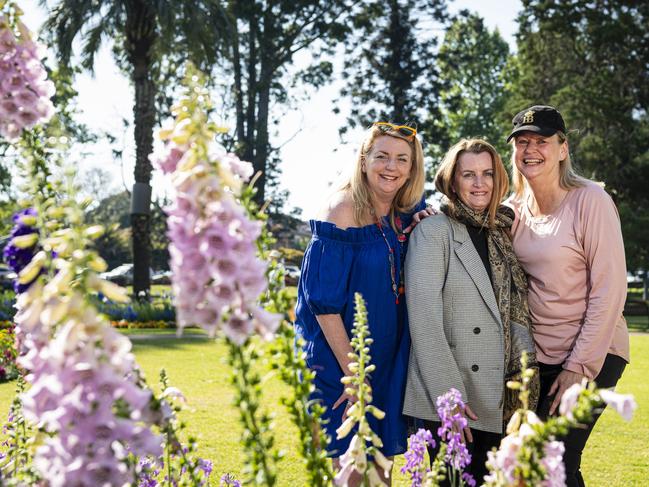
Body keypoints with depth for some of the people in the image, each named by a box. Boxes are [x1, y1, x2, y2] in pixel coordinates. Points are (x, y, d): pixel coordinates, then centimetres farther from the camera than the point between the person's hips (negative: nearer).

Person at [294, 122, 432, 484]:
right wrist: (353, 374, -18)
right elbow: (324, 302, -18)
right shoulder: (343, 210, -16)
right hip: (339, 362, -6)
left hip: (389, 363, 6)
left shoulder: (406, 214, 2)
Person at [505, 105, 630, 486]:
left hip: (591, 357, -6)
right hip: (537, 355, 6)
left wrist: (578, 367, -16)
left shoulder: (590, 200, -12)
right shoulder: (516, 208, 6)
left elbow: (609, 290, -14)